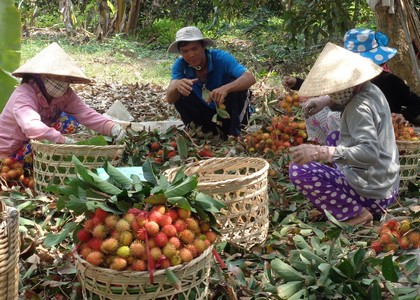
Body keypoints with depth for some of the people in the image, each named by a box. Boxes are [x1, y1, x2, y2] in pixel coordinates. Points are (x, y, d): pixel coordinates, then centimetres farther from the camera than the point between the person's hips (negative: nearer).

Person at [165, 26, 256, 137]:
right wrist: (177, 86, -49)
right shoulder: (180, 65, -15)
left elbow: (250, 78, -37)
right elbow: (169, 99, -24)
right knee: (179, 95, -20)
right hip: (206, 113, 3)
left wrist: (225, 88, -57)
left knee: (236, 84, -30)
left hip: (231, 111, -3)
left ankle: (234, 134, -18)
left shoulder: (221, 58, -25)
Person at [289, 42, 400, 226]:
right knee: (334, 138, 29)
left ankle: (355, 213, -10)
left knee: (298, 170, -14)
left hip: (371, 194, -10)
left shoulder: (359, 107, -22)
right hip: (387, 187, 10)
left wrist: (320, 153, -41)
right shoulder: (372, 90, 6)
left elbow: (369, 153, -34)